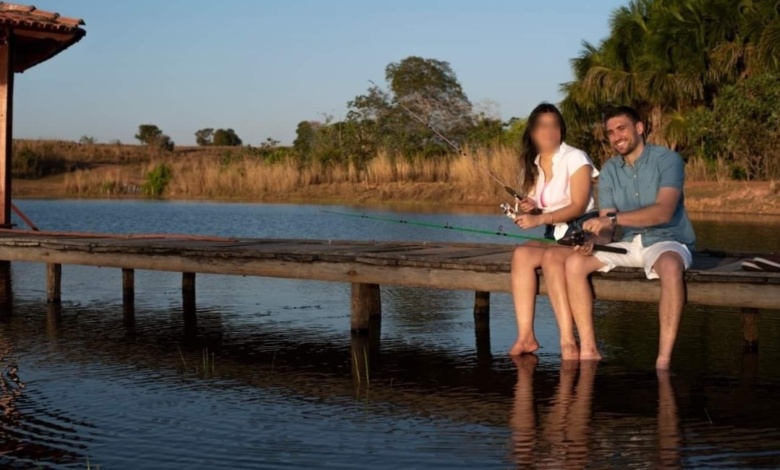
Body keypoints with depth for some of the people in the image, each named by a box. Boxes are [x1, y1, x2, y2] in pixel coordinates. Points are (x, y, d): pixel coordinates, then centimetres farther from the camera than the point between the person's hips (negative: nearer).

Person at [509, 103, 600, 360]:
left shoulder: (575, 158, -7)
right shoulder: (533, 165, 13)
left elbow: (578, 206, -15)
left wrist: (539, 219, -25)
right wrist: (530, 209, -5)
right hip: (555, 234, 6)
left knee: (551, 257, -35)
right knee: (521, 253, -25)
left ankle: (568, 341, -37)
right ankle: (525, 335, -30)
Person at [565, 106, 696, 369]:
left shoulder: (667, 160, -9)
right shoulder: (609, 171, 8)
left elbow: (663, 211, -24)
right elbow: (606, 228, 3)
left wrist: (613, 218, -32)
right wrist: (592, 239, -21)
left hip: (667, 242, -5)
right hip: (628, 245, 6)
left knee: (670, 267, -40)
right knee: (574, 263, -15)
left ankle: (664, 359, -38)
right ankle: (589, 350, -15)